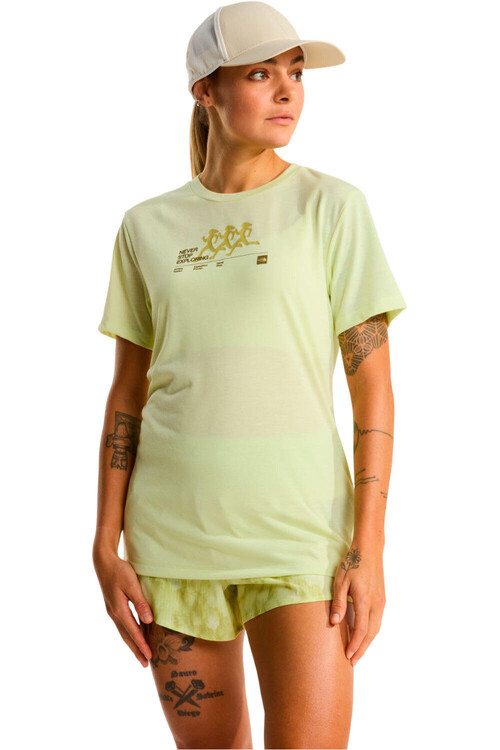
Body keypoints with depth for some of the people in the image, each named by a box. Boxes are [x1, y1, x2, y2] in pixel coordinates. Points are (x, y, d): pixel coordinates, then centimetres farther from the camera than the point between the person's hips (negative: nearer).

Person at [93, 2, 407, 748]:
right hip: (174, 532, 3)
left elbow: (373, 386, -4)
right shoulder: (148, 226, 7)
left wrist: (369, 549, -10)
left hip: (299, 526, -2)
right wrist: (106, 546, 2)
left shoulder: (332, 205, -1)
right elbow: (127, 394, 8)